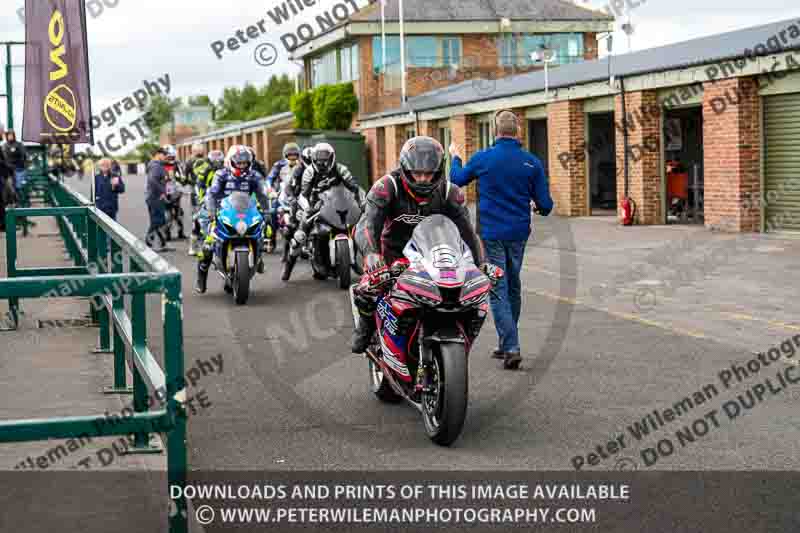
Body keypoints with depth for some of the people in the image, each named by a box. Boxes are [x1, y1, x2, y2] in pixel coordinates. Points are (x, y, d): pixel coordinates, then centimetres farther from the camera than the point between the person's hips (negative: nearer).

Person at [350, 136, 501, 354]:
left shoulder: (449, 193, -10)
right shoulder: (387, 187, -21)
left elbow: (466, 230, -11)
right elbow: (368, 224, -32)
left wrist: (480, 263, -26)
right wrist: (371, 254, -52)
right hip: (392, 252, -3)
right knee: (366, 291, -27)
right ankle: (366, 324, 8)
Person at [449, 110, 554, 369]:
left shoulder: (483, 159, -8)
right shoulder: (532, 162, -4)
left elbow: (457, 179, 13)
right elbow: (545, 205, -1)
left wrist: (455, 157, 32)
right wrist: (540, 208, 23)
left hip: (491, 234, -3)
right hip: (519, 234, 3)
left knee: (498, 290, -3)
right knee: (513, 287, 18)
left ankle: (511, 347, -14)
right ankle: (506, 344, 28)